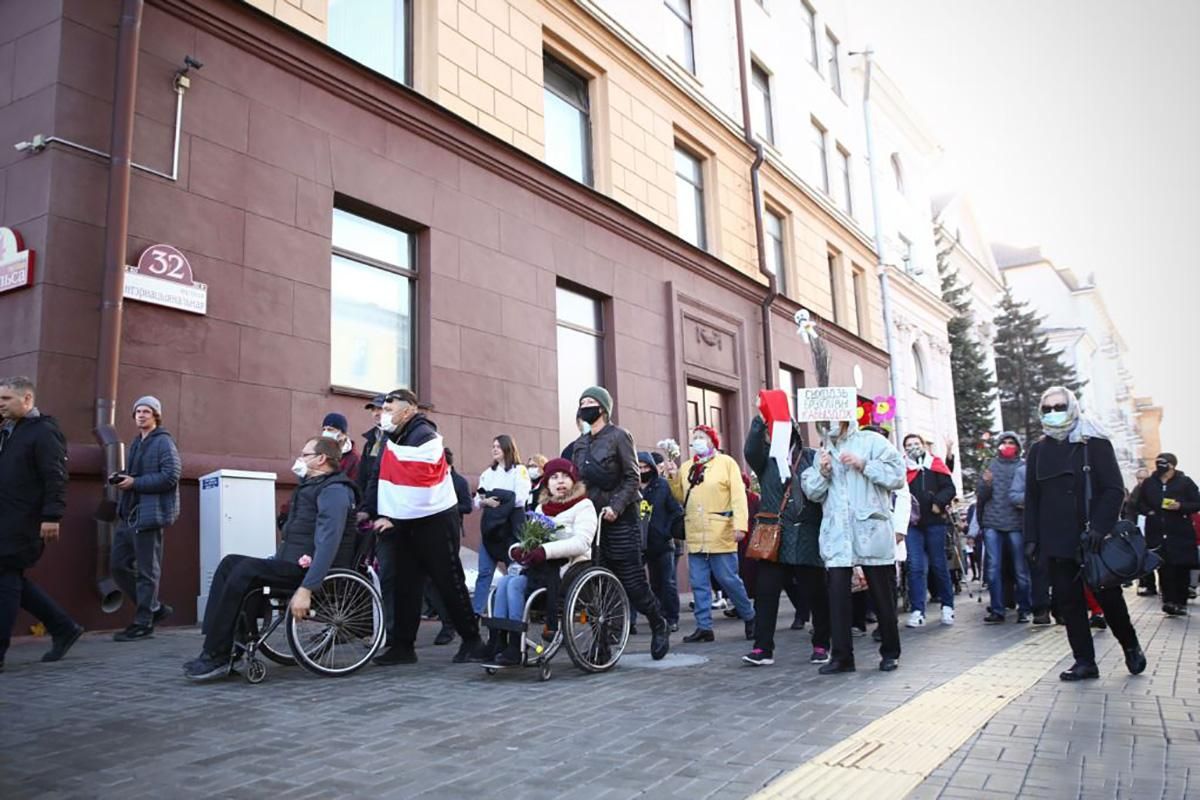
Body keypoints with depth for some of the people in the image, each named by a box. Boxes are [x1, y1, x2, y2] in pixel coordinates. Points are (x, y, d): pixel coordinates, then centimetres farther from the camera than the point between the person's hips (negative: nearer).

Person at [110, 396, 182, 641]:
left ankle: (143, 624, 8)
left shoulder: (164, 442, -7)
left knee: (146, 571, -1)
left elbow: (171, 476, -17)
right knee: (119, 565, 11)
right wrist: (122, 478, 3)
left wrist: (135, 482, -16)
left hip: (149, 514, -9)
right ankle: (154, 608, 23)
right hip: (129, 514, 9)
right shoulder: (136, 443, 19)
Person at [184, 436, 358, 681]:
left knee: (245, 570, -22)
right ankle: (213, 650, -8)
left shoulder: (334, 491, -13)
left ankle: (216, 658, -15)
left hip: (307, 569, -10)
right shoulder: (312, 486, 21)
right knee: (231, 563, -1)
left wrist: (306, 589, -31)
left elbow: (328, 543, -25)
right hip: (292, 563, 10)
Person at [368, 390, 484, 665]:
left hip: (434, 521, -8)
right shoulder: (392, 438, 12)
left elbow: (414, 483, -21)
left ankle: (472, 640, 10)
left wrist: (392, 518, -18)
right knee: (403, 584, 7)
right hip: (403, 523, 8)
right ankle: (403, 645, 14)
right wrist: (375, 513, 6)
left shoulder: (425, 437, -16)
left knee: (450, 582, -2)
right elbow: (380, 478, 15)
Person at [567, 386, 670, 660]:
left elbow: (632, 477, -7)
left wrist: (616, 506, -18)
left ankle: (659, 626, 18)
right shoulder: (578, 444, 15)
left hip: (619, 519, -5)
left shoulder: (618, 436, -2)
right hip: (591, 519, 5)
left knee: (632, 580, -4)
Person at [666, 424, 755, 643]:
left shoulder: (726, 463, 0)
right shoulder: (686, 468, 16)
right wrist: (673, 478, -1)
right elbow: (680, 497, 15)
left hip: (720, 535, -5)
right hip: (695, 536, 5)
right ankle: (704, 627, 13)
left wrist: (740, 525, -17)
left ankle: (749, 618, 19)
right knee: (699, 583, 6)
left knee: (729, 580, -1)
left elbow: (738, 496, -8)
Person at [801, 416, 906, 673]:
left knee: (882, 595, 8)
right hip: (837, 535, 3)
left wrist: (864, 465, -14)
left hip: (871, 531, -3)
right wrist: (822, 472, -6)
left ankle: (890, 652, 22)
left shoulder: (872, 442, 3)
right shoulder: (823, 453, 16)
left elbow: (897, 476, -5)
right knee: (837, 594, -4)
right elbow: (812, 492, 12)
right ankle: (841, 655, 2)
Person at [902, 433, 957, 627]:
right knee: (915, 567, -3)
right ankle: (918, 611, 0)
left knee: (939, 564, 7)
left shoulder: (935, 465, 7)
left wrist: (939, 503, -13)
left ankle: (947, 606, 21)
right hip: (912, 524, 0)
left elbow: (950, 489, 2)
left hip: (934, 521, 0)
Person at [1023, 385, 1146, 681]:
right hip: (1056, 542, 3)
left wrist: (1100, 527, -18)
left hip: (1094, 538, -3)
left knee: (1107, 595, 5)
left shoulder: (1095, 443, -1)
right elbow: (1032, 498, 12)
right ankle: (1084, 661, 10)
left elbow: (1114, 489, -6)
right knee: (1068, 601, 2)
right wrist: (1031, 538, 5)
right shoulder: (1038, 451, 10)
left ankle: (1131, 646, 30)